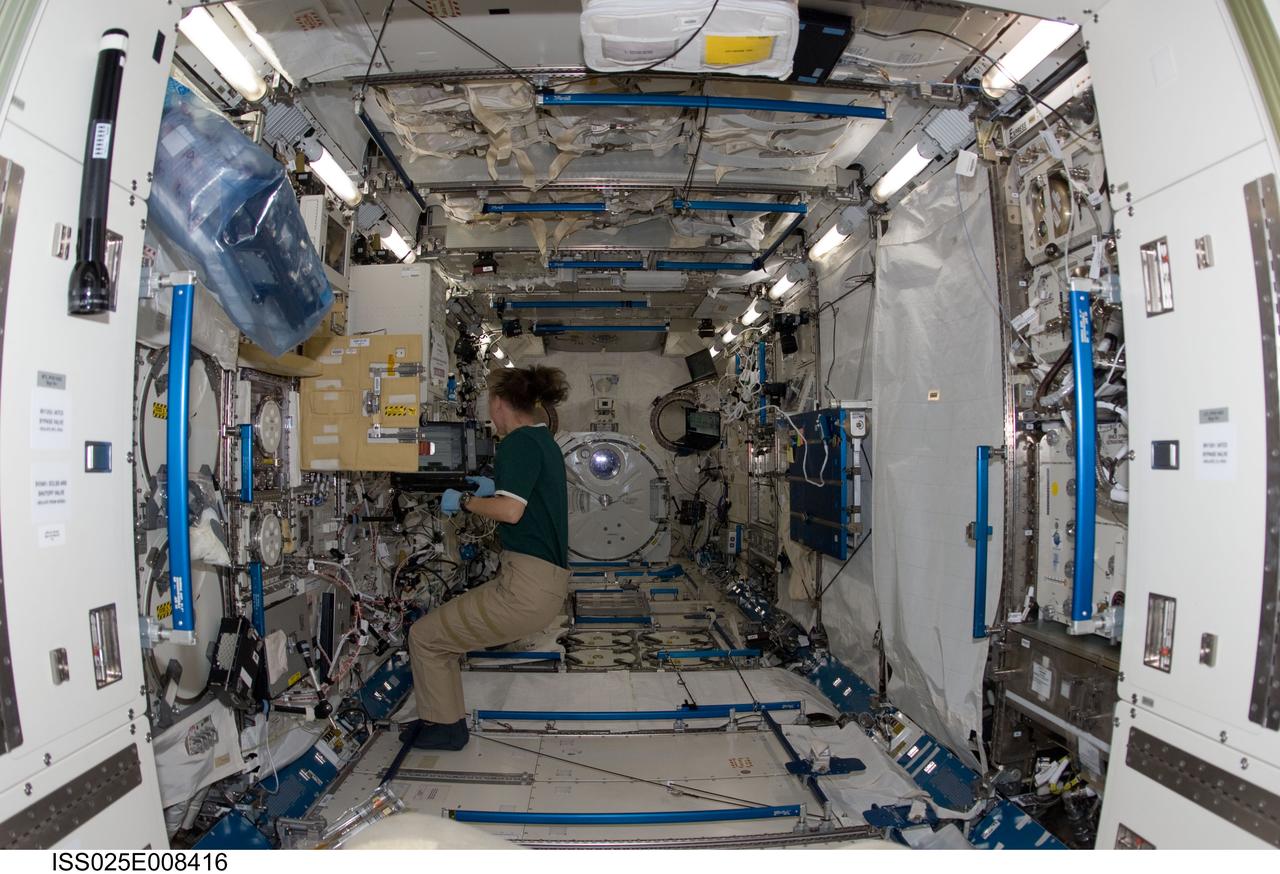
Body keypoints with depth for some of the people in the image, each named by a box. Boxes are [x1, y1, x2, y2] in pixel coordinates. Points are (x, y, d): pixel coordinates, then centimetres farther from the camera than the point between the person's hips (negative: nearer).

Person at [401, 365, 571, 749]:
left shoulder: (519, 442, -12)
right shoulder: (544, 441, 17)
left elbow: (511, 511, -23)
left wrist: (464, 501, -8)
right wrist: (496, 490, 31)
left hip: (527, 587, -10)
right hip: (547, 583, 10)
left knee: (424, 636, 5)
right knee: (441, 630, 21)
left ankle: (443, 727, 18)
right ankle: (446, 719, 29)